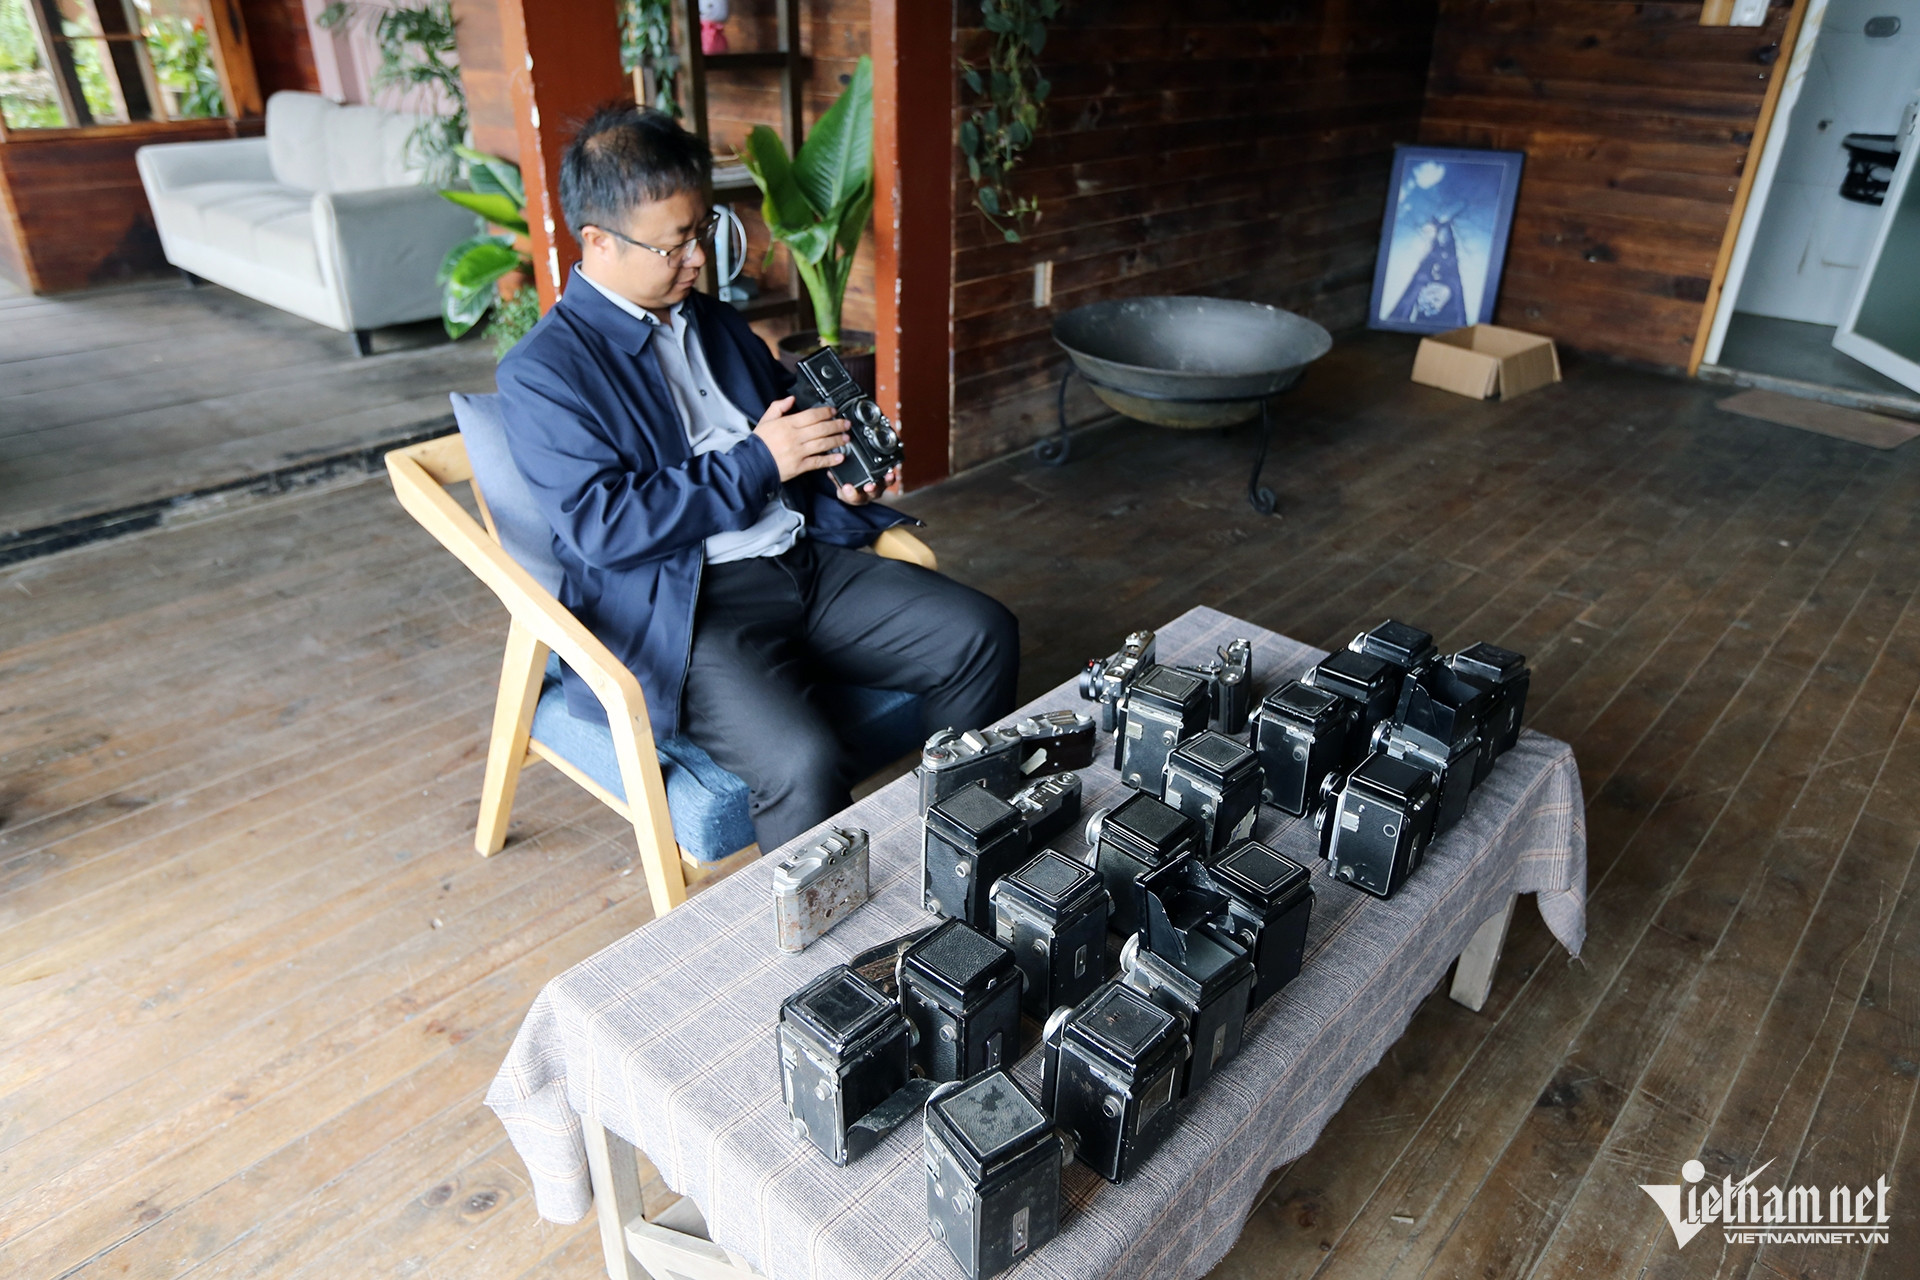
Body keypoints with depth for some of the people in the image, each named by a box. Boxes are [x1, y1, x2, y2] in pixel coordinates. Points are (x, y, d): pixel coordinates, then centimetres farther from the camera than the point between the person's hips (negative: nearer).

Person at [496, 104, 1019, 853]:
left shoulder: (715, 322, 17)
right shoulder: (542, 372, -5)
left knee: (984, 635, -7)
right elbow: (603, 526, -16)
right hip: (680, 608, -7)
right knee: (806, 765, -31)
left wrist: (840, 476, 3)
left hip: (806, 559, 7)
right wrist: (757, 463, -15)